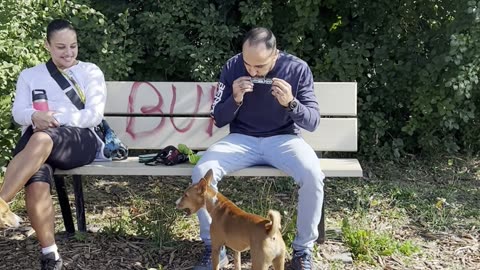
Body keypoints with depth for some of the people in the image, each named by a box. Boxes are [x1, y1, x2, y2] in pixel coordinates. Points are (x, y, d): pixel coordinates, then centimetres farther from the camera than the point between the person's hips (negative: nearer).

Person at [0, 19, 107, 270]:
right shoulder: (29, 75, 25)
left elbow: (95, 114, 4)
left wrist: (59, 121, -12)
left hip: (80, 140, -2)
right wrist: (35, 117, -15)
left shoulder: (90, 71, 18)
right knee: (36, 183, -35)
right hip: (36, 138, 2)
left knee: (41, 139, -40)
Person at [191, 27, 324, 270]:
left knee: (313, 175, -31)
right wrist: (235, 99, -22)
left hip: (283, 139, -1)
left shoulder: (297, 69, -10)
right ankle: (214, 248, -7)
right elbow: (218, 120, -2)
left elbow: (312, 122, -10)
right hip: (242, 139, 1)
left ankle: (303, 249, -8)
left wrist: (291, 103, -29)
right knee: (201, 172, -24)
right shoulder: (232, 67, -6)